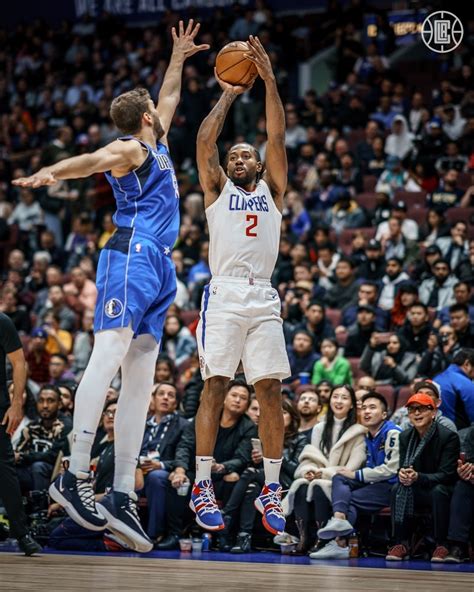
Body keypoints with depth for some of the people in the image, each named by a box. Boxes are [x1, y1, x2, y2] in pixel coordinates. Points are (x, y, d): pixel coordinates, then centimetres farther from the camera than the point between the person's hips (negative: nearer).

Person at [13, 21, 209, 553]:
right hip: (133, 254, -9)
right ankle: (74, 477, -29)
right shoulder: (130, 149, 1)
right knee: (110, 352, -20)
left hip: (155, 267, 9)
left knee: (139, 380, 0)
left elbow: (169, 100, 48)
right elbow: (90, 160, -20)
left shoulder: (155, 145, 27)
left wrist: (178, 59, 52)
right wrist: (50, 172, -39)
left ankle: (121, 498, -5)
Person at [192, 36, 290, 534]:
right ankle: (202, 488, -7)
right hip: (224, 296, -2)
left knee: (270, 390, -2)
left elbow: (277, 138, 8)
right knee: (214, 387, -8)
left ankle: (270, 491, 2)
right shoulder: (216, 189, 17)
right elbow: (204, 142, 4)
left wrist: (269, 81, 4)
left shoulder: (272, 190, 19)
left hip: (263, 299, 2)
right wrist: (228, 95, 12)